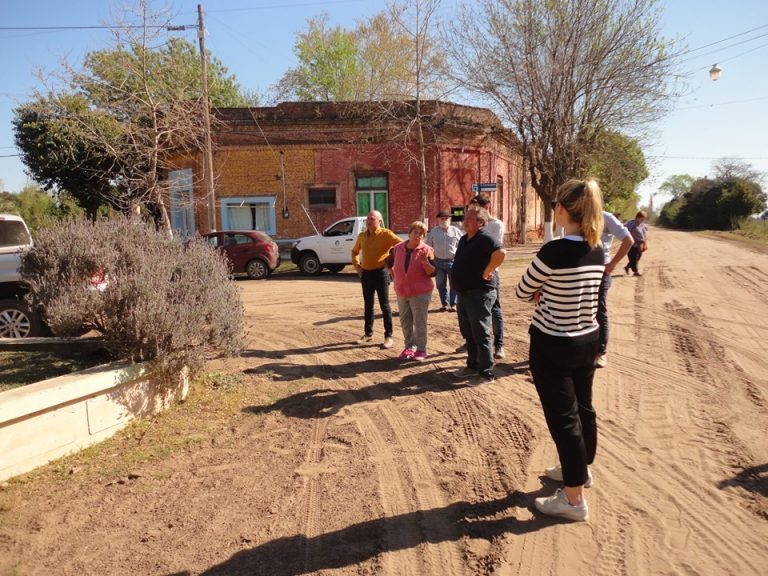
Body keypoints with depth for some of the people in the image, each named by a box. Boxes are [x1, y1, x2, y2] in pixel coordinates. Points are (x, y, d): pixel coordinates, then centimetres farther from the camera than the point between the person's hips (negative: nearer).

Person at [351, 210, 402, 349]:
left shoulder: (386, 234, -9)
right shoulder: (362, 236, 9)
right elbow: (354, 251, 25)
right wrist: (357, 265, 12)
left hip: (380, 273, -6)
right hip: (365, 274, 6)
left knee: (384, 305, 0)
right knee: (368, 305, 13)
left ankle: (388, 336, 7)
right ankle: (368, 334, 24)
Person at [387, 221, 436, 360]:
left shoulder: (426, 250, -9)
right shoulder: (398, 248, 1)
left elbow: (433, 272, -13)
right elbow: (390, 263, 20)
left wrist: (425, 261, -27)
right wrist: (395, 278, 14)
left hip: (421, 292, -4)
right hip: (402, 292, 4)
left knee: (419, 322, 0)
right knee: (405, 322, 13)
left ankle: (421, 349, 12)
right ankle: (409, 347, 26)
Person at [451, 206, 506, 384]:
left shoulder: (485, 238, -16)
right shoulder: (464, 239, 13)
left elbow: (501, 253, -33)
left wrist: (487, 272, -24)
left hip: (479, 294, -10)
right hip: (464, 293, 10)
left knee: (481, 334, -3)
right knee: (468, 333, 17)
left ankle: (486, 373, 6)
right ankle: (473, 366, 30)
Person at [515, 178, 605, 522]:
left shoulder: (554, 251, -23)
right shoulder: (597, 252, 0)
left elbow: (522, 292, -9)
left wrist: (538, 292, 9)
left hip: (553, 345, -8)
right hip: (588, 339, 8)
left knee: (562, 416, 3)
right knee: (583, 407, 22)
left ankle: (574, 499, 15)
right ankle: (580, 469, 44)